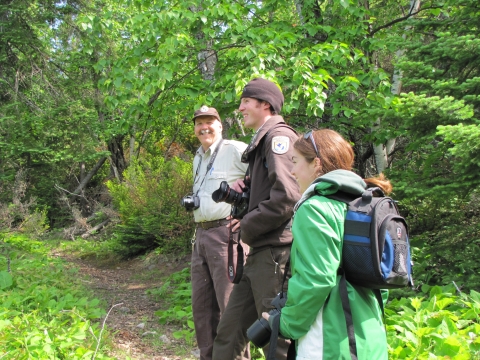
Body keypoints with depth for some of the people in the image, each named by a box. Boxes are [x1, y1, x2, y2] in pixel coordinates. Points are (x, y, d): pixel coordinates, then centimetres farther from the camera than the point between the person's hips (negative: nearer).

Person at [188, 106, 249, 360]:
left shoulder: (235, 150, -8)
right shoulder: (197, 159, 20)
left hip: (227, 233, -9)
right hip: (201, 234, 9)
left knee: (230, 305, -5)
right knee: (201, 304, 14)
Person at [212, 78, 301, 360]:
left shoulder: (279, 136, -10)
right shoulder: (262, 141, 20)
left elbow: (286, 197, -23)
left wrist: (247, 227, -11)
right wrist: (243, 189, 8)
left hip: (276, 252, -10)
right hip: (260, 253, 10)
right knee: (229, 333, 14)